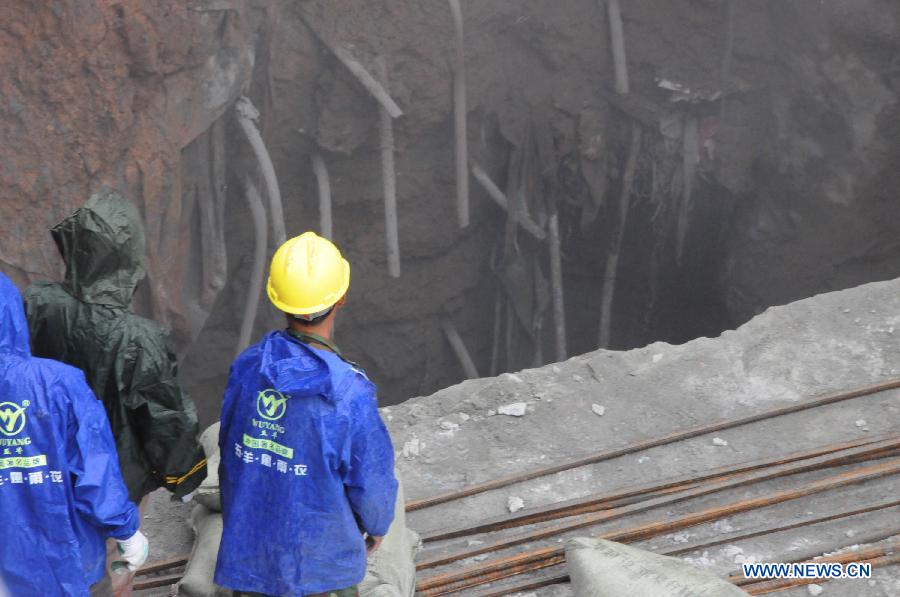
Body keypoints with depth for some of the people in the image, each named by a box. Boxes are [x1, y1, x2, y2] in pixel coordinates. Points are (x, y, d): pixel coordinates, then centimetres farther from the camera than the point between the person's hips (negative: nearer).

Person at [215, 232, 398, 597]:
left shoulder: (247, 367, -14)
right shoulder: (349, 394, -27)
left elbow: (230, 453, 0)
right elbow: (371, 480, -16)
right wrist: (377, 525, 6)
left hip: (247, 547, 4)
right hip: (320, 558, -4)